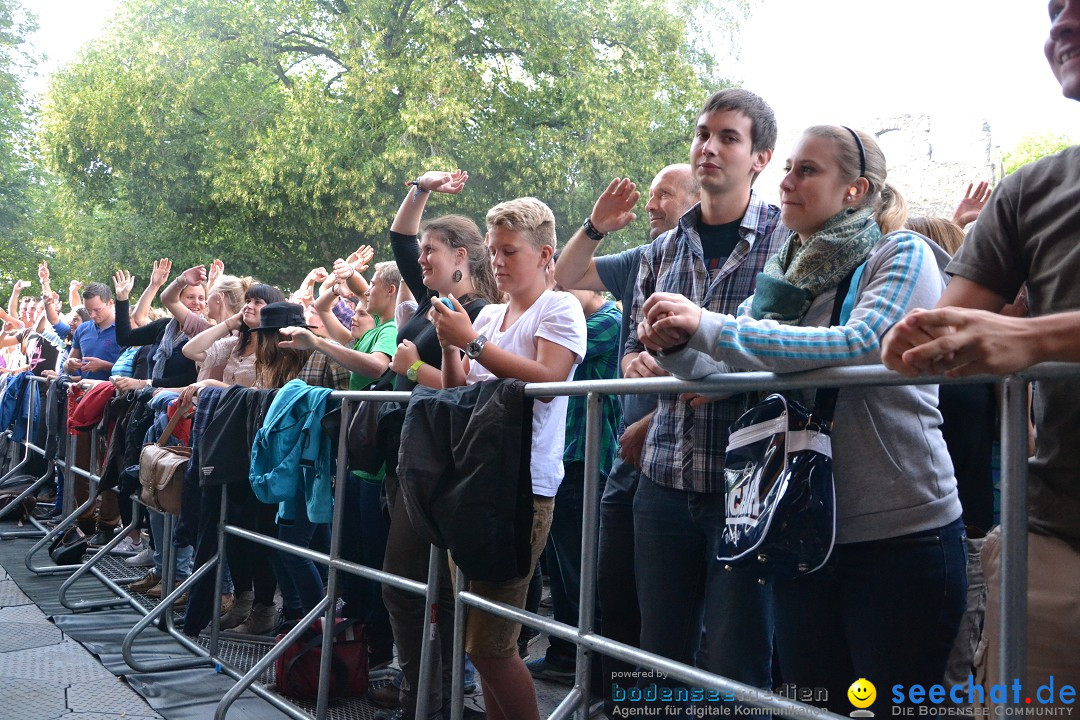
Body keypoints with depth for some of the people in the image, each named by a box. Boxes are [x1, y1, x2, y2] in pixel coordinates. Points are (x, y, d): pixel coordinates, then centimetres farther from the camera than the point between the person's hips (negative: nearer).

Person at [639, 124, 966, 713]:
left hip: (900, 531, -5)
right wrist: (676, 346, -11)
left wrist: (708, 328, -25)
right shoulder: (784, 276, 13)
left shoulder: (903, 254, -5)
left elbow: (861, 344, -23)